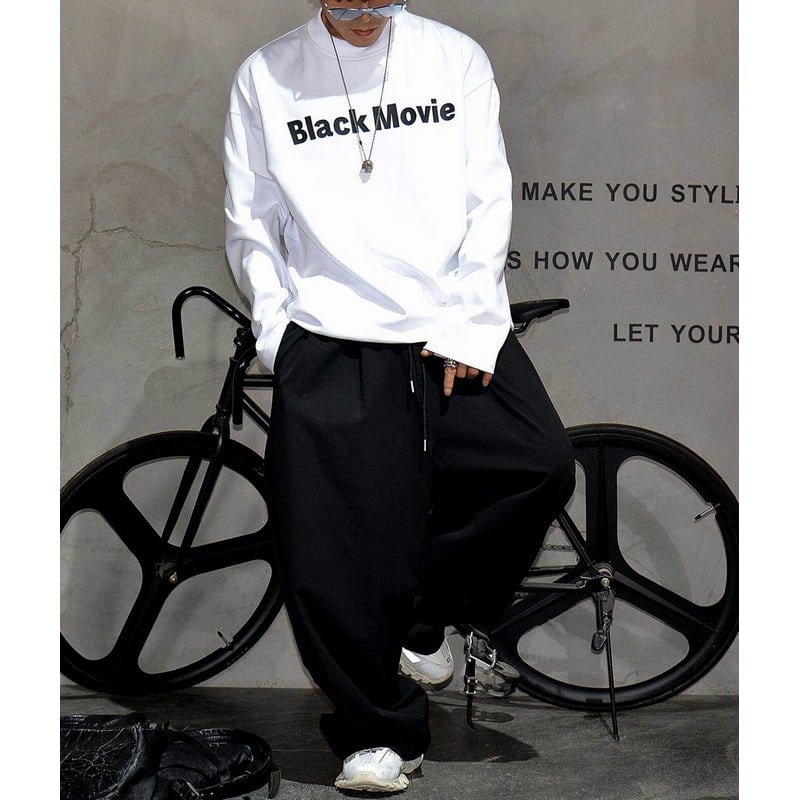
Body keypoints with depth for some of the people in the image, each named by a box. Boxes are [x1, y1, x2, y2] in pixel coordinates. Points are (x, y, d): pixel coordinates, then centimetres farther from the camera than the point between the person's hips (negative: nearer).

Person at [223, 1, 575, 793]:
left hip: (456, 332, 1)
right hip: (330, 338, -1)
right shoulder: (266, 77, 7)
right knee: (327, 556, -7)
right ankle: (380, 733, 13)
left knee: (542, 465, -20)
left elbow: (488, 202, 4)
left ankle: (421, 614, 4)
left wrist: (467, 327, -5)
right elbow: (250, 225, 10)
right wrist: (278, 330, -1)